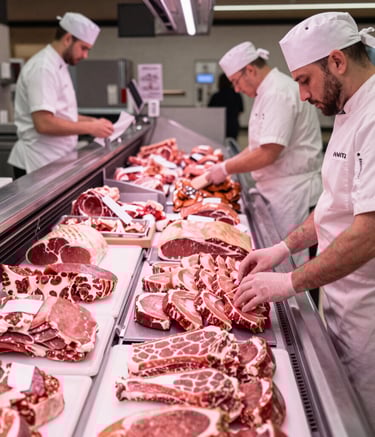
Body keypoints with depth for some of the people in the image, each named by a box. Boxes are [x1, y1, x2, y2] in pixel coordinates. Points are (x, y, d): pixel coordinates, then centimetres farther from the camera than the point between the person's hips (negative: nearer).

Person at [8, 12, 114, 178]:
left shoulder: (57, 66, 14)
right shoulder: (43, 68, -17)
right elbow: (44, 123, -26)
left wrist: (92, 121, 7)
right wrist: (89, 128, -18)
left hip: (55, 160, 9)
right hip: (39, 164, -9)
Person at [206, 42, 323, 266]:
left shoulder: (278, 93, -18)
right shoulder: (271, 89, 15)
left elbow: (268, 153, -24)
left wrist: (226, 169, -12)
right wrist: (227, 163, 11)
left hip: (291, 190, -10)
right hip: (281, 187, 10)